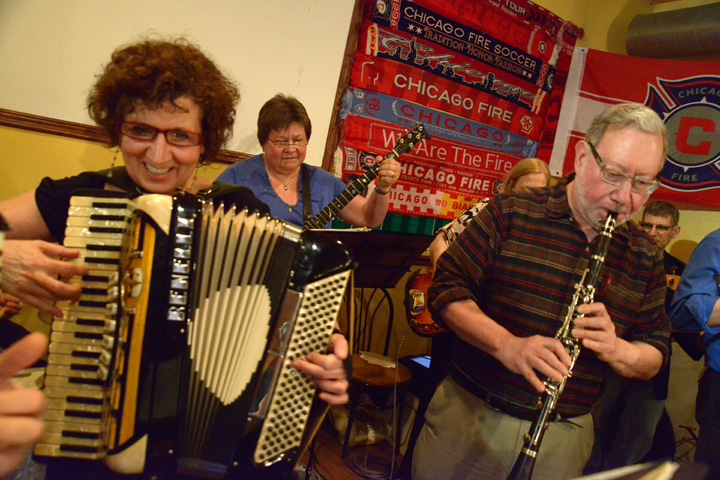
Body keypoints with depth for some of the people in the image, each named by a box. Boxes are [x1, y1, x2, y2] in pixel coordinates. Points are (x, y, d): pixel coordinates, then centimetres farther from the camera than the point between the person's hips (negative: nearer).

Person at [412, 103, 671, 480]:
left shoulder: (645, 257, 4)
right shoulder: (511, 214, -7)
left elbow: (655, 358, 7)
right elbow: (446, 289, -10)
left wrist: (617, 350, -16)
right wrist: (506, 345, -25)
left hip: (564, 438, 3)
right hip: (468, 414, -2)